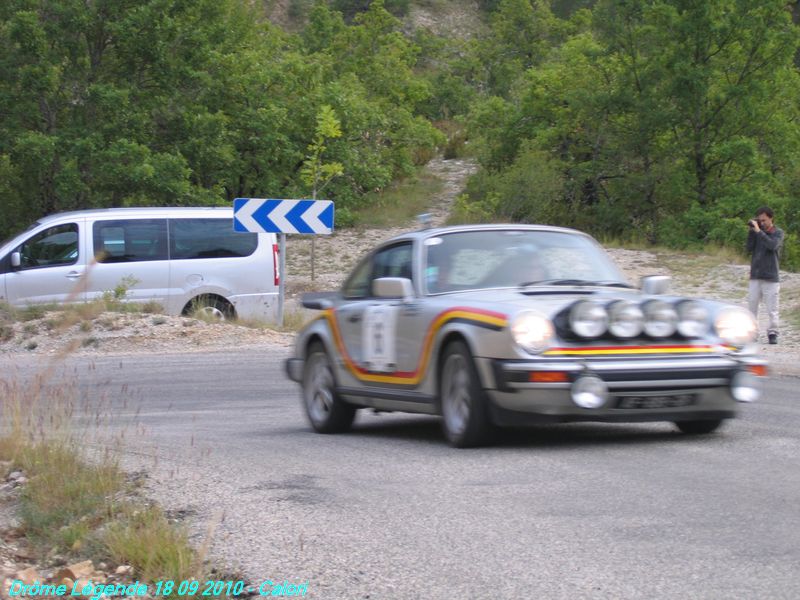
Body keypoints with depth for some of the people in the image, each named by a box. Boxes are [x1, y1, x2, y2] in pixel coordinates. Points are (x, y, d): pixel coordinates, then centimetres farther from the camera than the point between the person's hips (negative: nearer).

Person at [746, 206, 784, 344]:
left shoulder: (778, 233, 0)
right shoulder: (756, 232, 10)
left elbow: (772, 245, -19)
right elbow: (749, 248, -1)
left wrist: (758, 230, -19)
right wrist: (752, 230, -6)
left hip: (771, 277, -3)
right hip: (755, 277, 3)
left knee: (772, 309, -4)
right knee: (752, 307, 2)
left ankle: (772, 333, 1)